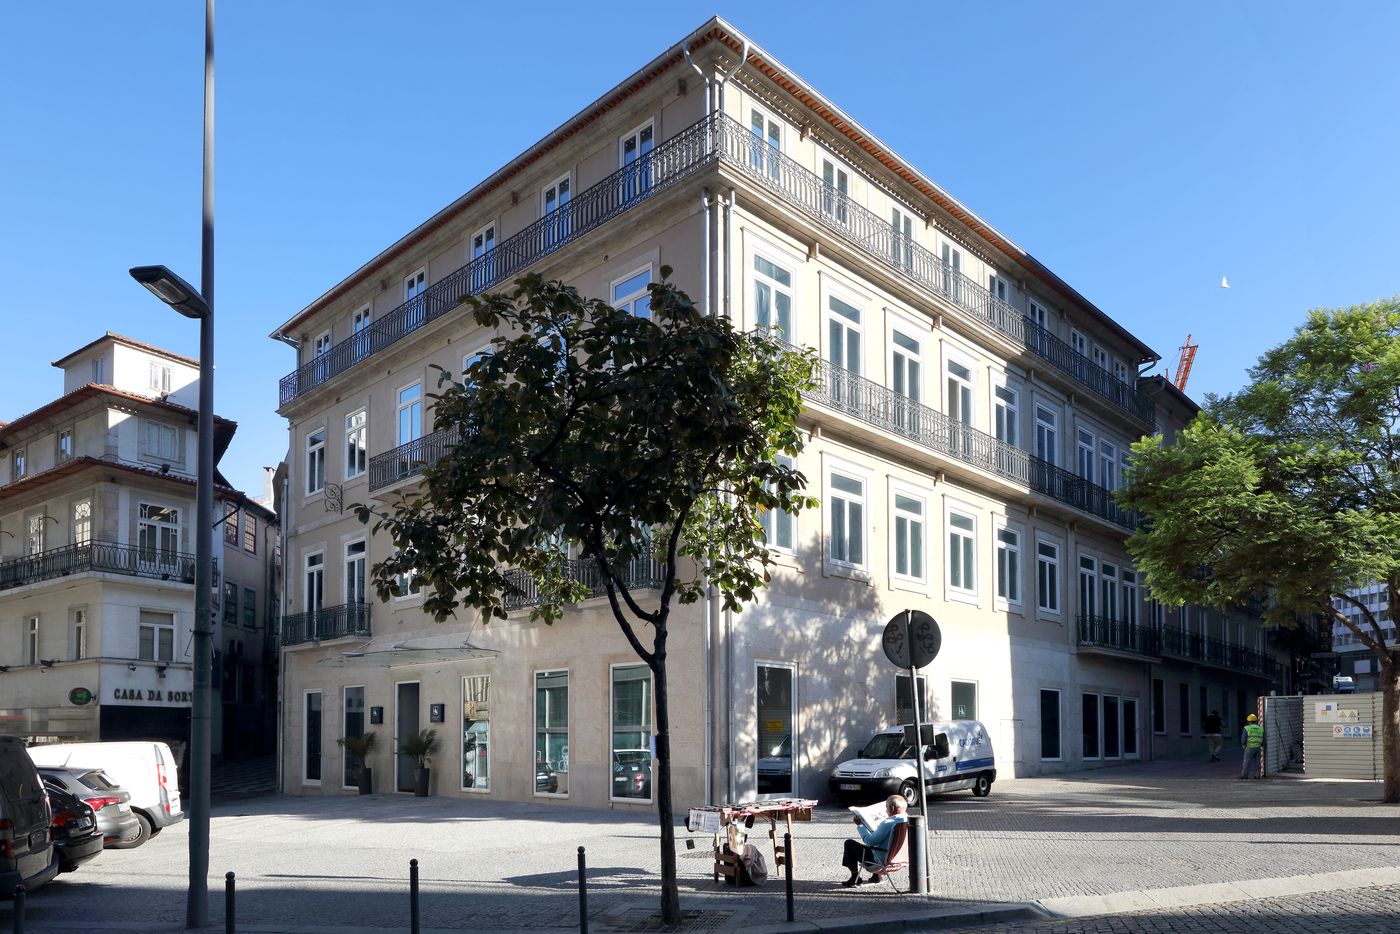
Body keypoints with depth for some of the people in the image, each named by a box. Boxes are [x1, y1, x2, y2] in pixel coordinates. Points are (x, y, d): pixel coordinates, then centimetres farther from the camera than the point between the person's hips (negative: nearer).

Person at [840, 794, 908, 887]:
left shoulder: (888, 823, -29)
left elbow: (869, 841, -21)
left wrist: (860, 825, -8)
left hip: (882, 861, -8)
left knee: (849, 843, 6)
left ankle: (855, 877, 14)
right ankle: (876, 875, 33)